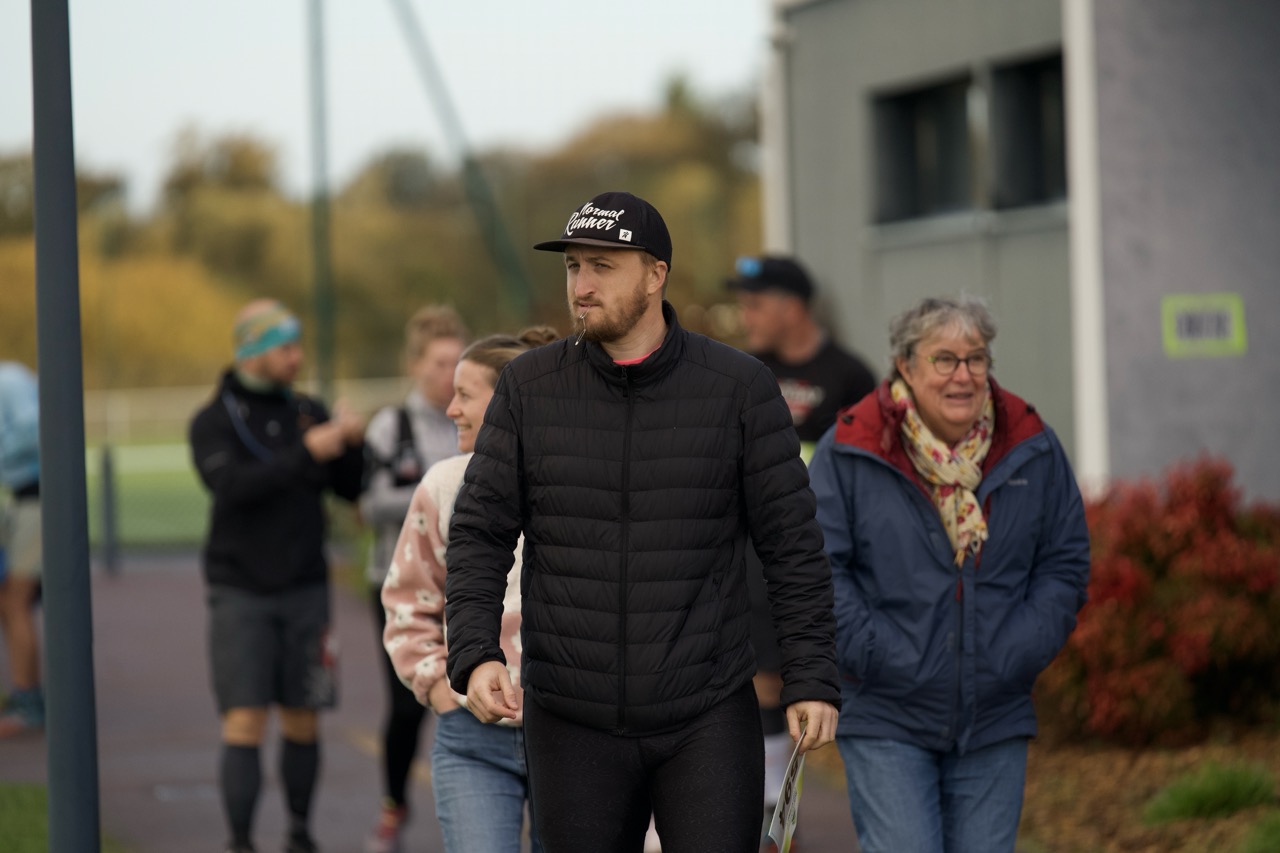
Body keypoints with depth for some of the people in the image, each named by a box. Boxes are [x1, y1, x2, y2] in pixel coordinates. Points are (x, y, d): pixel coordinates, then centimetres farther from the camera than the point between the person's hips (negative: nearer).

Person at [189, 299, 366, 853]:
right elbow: (231, 485, -23)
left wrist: (353, 442, -14)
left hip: (305, 593, 3)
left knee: (302, 723, 7)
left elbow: (353, 488, 5)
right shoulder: (213, 422, -4)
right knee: (245, 724, -10)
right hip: (240, 593, -3)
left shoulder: (309, 412, 8)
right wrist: (306, 454, -31)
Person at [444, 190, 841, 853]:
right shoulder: (529, 387, 1)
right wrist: (474, 654, -13)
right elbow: (479, 532, 2)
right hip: (574, 724, 2)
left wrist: (811, 676, -5)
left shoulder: (739, 388, -3)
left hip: (708, 721, -1)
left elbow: (791, 542, 0)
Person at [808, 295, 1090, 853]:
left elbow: (1066, 561, 9)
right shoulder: (849, 452, -6)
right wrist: (874, 655, -13)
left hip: (995, 724, 3)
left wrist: (1021, 651, -4)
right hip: (885, 726, -3)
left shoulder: (1031, 449, 4)